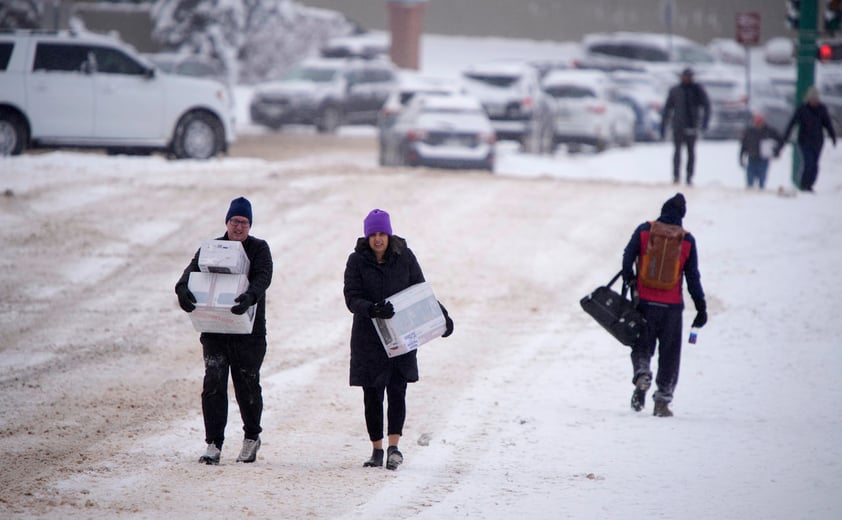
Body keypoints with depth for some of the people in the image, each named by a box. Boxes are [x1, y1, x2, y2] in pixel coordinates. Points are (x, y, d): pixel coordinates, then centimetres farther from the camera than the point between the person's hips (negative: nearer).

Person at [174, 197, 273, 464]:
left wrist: (250, 296, -37)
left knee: (247, 387, 7)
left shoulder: (259, 249, 1)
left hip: (248, 332, -2)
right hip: (215, 330, 2)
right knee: (213, 384, -8)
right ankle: (214, 444, -6)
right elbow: (193, 270, -6)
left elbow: (263, 277, -15)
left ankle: (252, 437, 28)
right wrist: (183, 289, -29)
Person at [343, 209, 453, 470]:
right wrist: (372, 309, -30)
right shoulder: (357, 260, -4)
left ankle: (394, 447, -11)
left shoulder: (404, 257, 1)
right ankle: (377, 450, 12)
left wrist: (441, 315, -1)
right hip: (368, 338, 0)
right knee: (372, 395, 4)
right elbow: (352, 298, -11)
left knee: (397, 390, -10)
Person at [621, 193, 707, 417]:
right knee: (669, 353, 9)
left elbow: (628, 257, -5)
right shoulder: (687, 240, 1)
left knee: (642, 346, 13)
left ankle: (641, 374, -18)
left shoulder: (644, 231, 0)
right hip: (672, 306, 0)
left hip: (645, 301, 0)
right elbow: (693, 276, 1)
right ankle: (662, 400, 5)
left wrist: (630, 282, 8)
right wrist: (701, 307, 6)